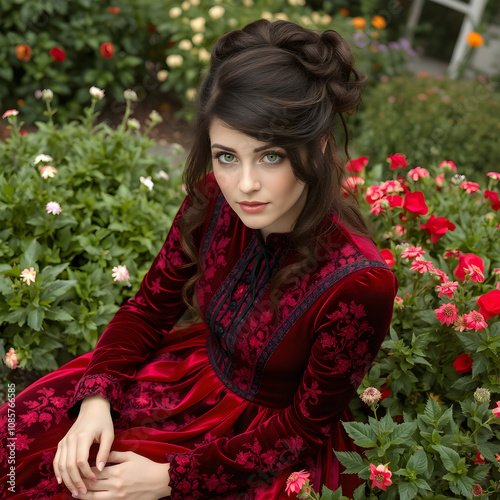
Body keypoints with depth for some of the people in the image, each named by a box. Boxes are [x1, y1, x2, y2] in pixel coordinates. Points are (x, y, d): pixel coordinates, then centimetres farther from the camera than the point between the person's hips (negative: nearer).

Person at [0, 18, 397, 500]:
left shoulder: (357, 284, -33)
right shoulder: (213, 199, -19)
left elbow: (306, 426, -19)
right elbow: (150, 307, -3)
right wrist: (97, 398, -16)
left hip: (274, 451, -4)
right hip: (200, 368, 5)